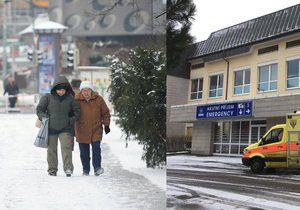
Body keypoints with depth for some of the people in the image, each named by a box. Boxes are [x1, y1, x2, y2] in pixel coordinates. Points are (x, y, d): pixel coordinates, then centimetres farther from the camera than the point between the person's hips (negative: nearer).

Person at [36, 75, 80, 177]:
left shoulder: (70, 99, 1)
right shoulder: (48, 98, -2)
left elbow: (77, 112, 11)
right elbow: (39, 109, 4)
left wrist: (71, 121, -1)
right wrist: (45, 118, -11)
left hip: (65, 128, 0)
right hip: (51, 128, 0)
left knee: (66, 147, -14)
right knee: (51, 149, 8)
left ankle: (68, 168, -14)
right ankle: (52, 169, 19)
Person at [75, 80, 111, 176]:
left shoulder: (98, 99, -2)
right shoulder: (77, 100, -6)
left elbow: (105, 113, 10)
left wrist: (106, 125, 6)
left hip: (96, 129, 0)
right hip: (82, 131, 0)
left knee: (96, 148, -11)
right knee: (84, 152, 6)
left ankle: (97, 167, -7)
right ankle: (85, 170, 16)